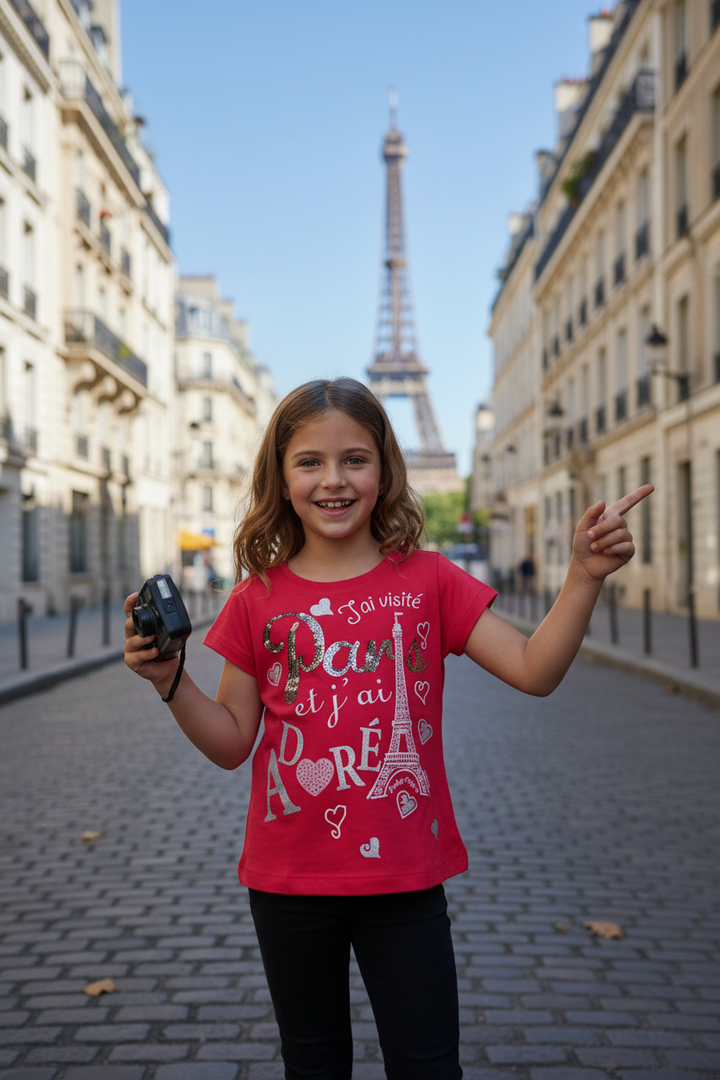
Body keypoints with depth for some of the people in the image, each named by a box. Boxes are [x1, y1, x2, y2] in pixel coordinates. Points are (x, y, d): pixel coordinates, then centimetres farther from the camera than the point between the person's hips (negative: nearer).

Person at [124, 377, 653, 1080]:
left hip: (404, 878, -1)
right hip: (288, 880, 2)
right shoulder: (258, 598, -2)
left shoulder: (428, 580, -3)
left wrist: (584, 577, -22)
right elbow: (232, 742, 1)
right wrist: (169, 680, -14)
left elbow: (534, 670, -10)